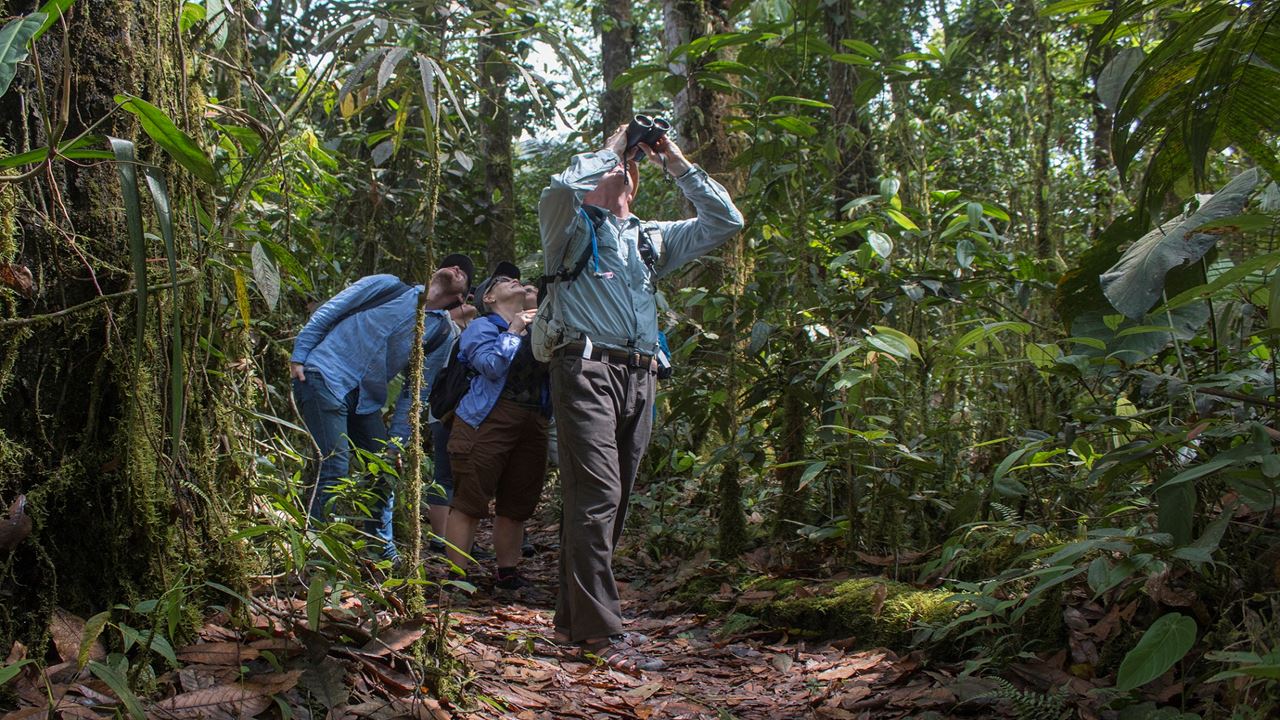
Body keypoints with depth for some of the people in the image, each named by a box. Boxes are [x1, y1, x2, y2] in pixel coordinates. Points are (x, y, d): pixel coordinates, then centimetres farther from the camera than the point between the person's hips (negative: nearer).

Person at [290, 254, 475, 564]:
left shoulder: (442, 333, 9)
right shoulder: (389, 287, 0)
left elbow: (416, 391, 9)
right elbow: (326, 312, 2)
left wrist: (397, 441, 2)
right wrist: (298, 356, -5)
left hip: (367, 400, 6)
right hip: (324, 377, -5)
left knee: (385, 471, 7)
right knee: (335, 468, -16)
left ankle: (385, 552, 22)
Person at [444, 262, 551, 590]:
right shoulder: (482, 326, 6)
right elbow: (493, 366, -12)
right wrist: (514, 330, -7)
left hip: (533, 423, 6)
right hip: (489, 420, -6)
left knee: (516, 505, 7)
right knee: (469, 502, -7)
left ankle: (507, 573, 15)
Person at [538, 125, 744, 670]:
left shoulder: (653, 238, 27)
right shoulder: (573, 226, 13)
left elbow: (726, 221, 23)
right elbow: (564, 187, -11)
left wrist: (676, 164, 19)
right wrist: (611, 147, 6)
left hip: (639, 378, 6)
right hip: (587, 368, -6)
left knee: (610, 502, 6)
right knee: (597, 496, -15)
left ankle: (572, 620, 14)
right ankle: (602, 631, -16)